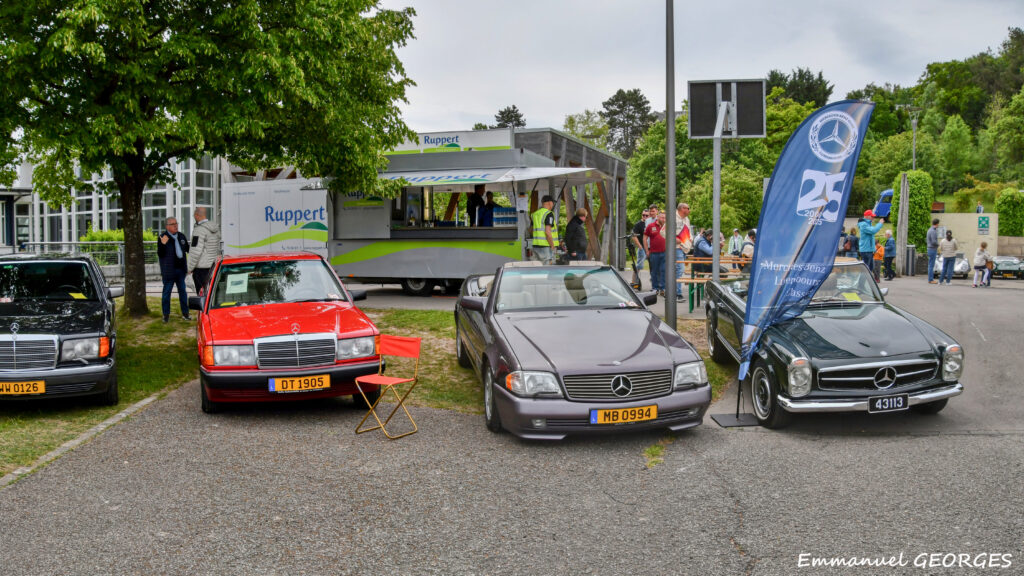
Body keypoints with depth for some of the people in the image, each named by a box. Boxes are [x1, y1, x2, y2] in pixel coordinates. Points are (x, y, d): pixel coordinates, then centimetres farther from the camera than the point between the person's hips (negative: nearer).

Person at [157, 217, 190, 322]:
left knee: (183, 291, 12)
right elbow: (160, 254, -14)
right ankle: (166, 314, 13)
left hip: (181, 269, 5)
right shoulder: (163, 237, -10)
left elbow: (188, 249, 22)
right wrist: (163, 244, -30)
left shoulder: (181, 236, 8)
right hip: (169, 270, -5)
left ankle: (185, 313, 21)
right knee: (166, 292, 3)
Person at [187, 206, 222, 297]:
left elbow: (196, 251, -19)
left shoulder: (199, 229, -15)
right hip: (213, 266, 8)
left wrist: (190, 267, -12)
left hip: (201, 267, -8)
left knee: (202, 293, -4)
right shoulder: (216, 228, 11)